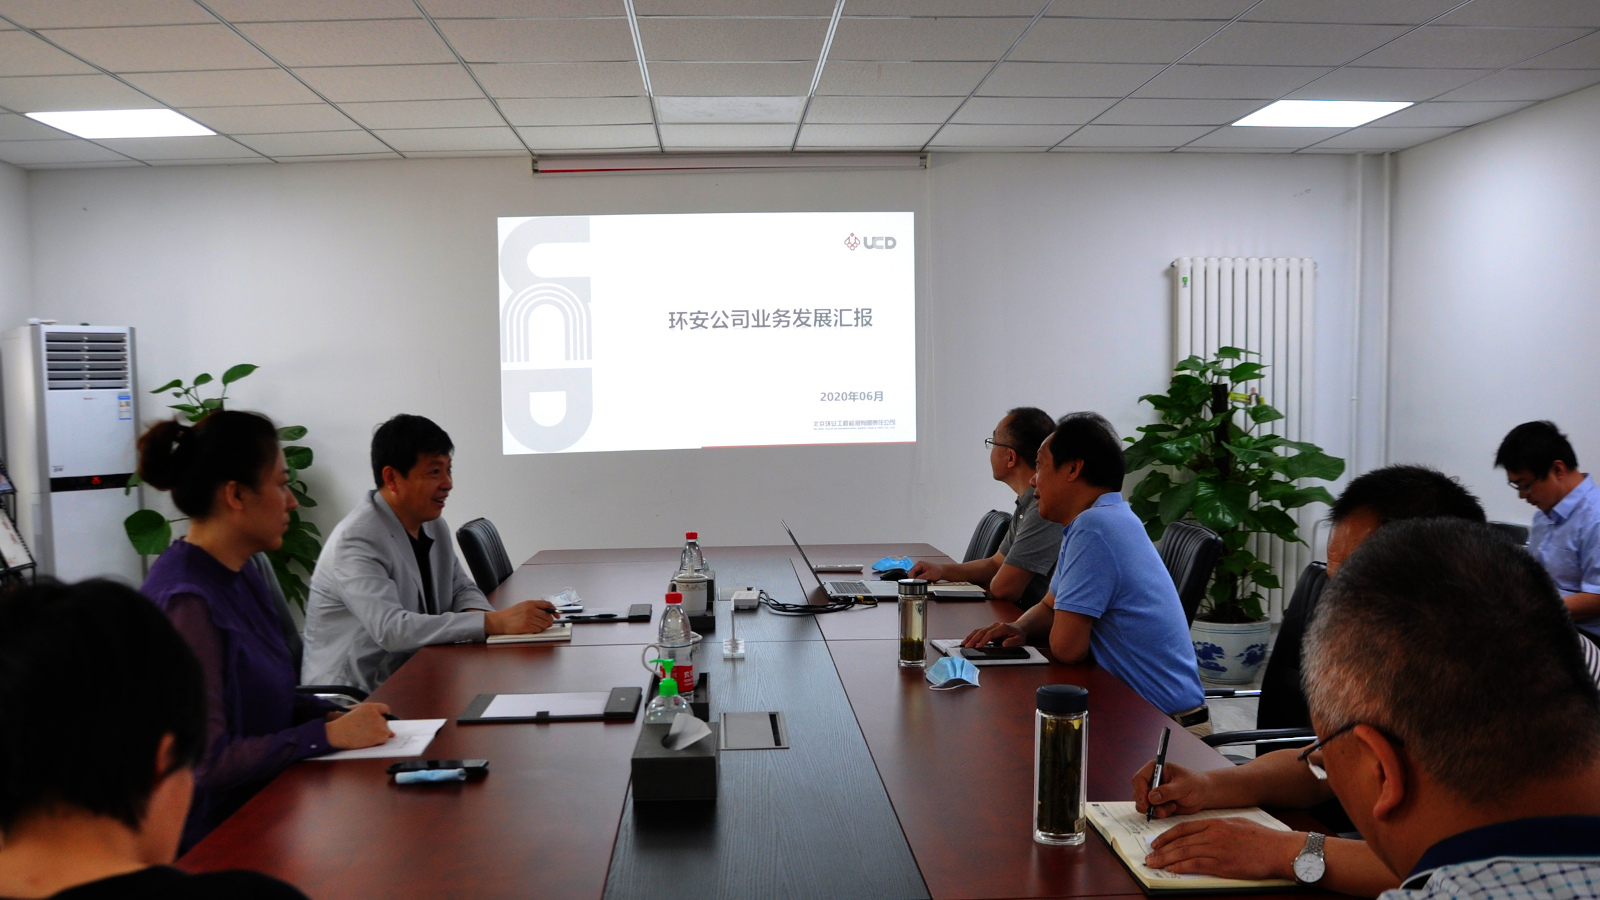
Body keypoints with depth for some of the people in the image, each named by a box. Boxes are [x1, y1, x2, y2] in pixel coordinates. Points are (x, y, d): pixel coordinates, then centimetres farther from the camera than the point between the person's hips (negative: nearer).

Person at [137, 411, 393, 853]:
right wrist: (328, 735, -18)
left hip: (263, 812, 9)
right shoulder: (186, 602, -20)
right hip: (213, 838, -9)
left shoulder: (241, 575, 9)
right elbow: (206, 761, -23)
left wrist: (335, 715, 2)